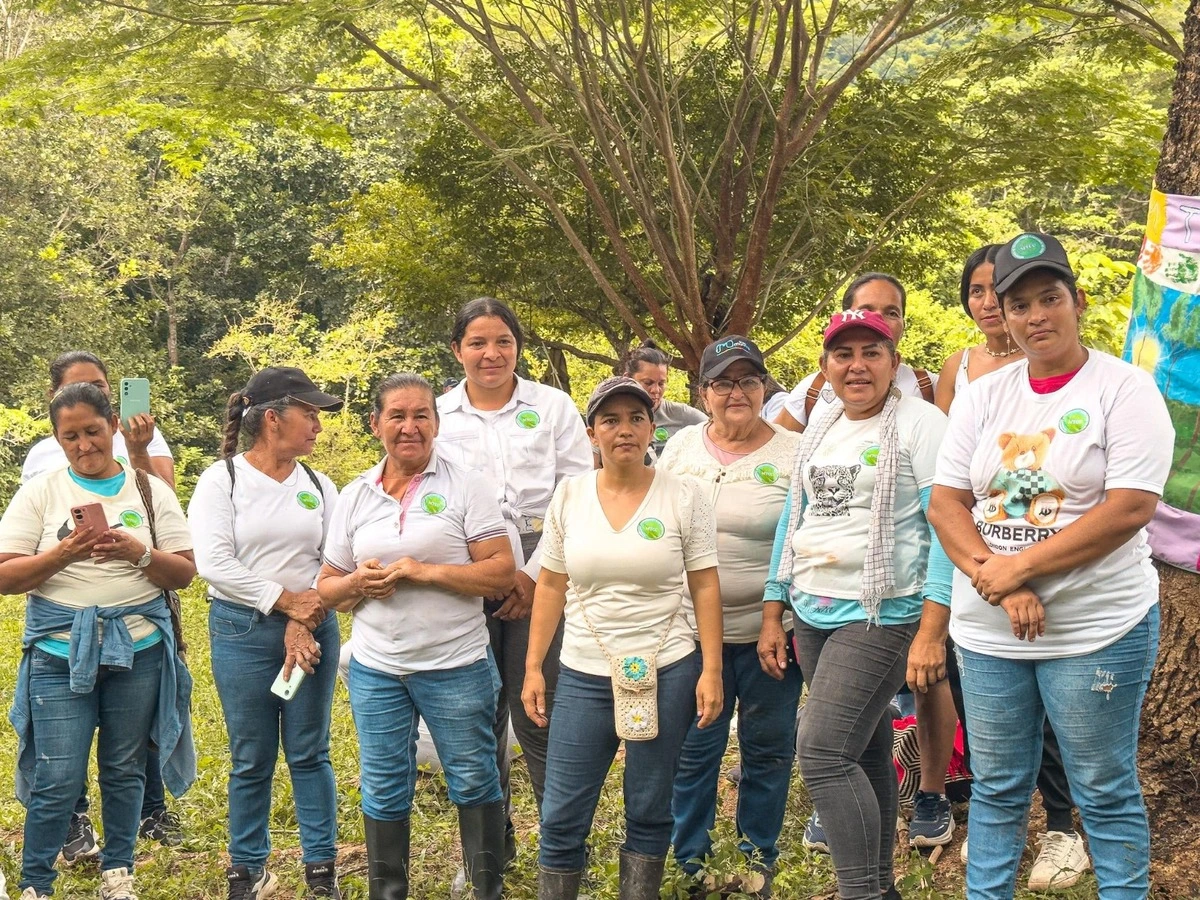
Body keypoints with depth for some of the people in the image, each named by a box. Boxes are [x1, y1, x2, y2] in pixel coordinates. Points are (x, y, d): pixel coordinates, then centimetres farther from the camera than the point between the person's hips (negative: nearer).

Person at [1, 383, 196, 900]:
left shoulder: (150, 491, 6)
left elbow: (184, 573, 3)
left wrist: (139, 553, -15)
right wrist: (63, 554, -18)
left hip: (138, 648, 2)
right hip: (60, 651, -1)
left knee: (125, 771, 10)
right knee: (57, 779, -2)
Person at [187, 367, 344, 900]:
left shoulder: (318, 486, 6)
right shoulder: (222, 480, -5)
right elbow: (213, 562, -14)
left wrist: (305, 621, -11)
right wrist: (285, 599, -14)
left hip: (311, 629, 3)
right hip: (243, 630, -3)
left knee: (310, 752, 7)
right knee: (252, 760, 5)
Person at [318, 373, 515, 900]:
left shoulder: (465, 487, -4)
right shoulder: (355, 496, 8)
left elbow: (502, 573, -10)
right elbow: (327, 588, 13)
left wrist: (424, 571, -19)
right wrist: (357, 582, -11)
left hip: (456, 665, -3)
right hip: (376, 669, 3)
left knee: (473, 782, 7)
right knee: (382, 791, 10)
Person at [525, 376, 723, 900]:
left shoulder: (684, 496, -3)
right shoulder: (569, 495, 3)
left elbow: (705, 588, -2)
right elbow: (550, 588, 7)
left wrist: (711, 670, -7)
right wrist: (533, 668, 4)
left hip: (666, 674, -2)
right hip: (583, 676, 2)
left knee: (649, 812, 8)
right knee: (562, 817, 2)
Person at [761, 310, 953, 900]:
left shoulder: (920, 424, -8)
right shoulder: (817, 431, 14)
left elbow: (946, 529, -13)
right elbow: (792, 522, 19)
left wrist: (931, 632, -19)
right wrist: (772, 616, 14)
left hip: (882, 617, -7)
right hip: (813, 614, 7)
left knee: (823, 755, -15)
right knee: (865, 756, 12)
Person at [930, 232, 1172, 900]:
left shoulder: (1125, 389, -7)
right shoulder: (983, 395, 7)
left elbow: (1130, 509, -16)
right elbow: (947, 502, 3)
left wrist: (1018, 567, -17)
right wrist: (996, 584, -14)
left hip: (1097, 630, -4)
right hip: (988, 632, 5)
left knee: (1105, 792, 5)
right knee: (997, 789, 14)